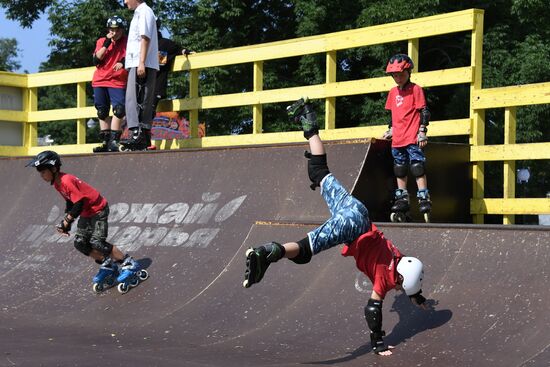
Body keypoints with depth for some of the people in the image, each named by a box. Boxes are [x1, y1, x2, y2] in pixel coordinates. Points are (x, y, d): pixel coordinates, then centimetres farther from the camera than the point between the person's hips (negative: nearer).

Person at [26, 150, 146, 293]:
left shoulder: (67, 181, -29)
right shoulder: (57, 183, 0)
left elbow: (79, 204, -29)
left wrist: (67, 221, -25)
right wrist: (66, 220, 3)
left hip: (98, 210, -9)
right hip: (86, 213, 9)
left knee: (97, 242, -17)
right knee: (80, 243, 5)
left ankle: (129, 263, -5)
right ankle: (107, 264, 20)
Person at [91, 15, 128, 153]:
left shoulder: (127, 42, 1)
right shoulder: (101, 42, 6)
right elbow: (96, 61, -6)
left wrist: (124, 62, -24)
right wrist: (106, 43, -12)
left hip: (118, 81, -3)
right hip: (100, 81, 3)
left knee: (119, 109, -18)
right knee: (102, 112, 7)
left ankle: (113, 141, -17)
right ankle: (105, 142, 14)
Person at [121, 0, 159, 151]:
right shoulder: (138, 13, 24)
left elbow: (145, 38, -14)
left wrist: (141, 63, -22)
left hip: (143, 65, -10)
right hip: (136, 65, 10)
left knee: (134, 99, -18)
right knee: (142, 101, 7)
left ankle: (136, 133, -25)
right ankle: (145, 137, 8)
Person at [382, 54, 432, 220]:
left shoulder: (415, 89, -4)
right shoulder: (393, 92, 14)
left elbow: (424, 111, -7)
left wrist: (422, 131, -11)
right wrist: (391, 130, 18)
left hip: (412, 138, -7)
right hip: (397, 139, 7)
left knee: (418, 167, -11)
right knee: (400, 170, 11)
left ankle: (424, 198, -10)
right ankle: (402, 199, 18)